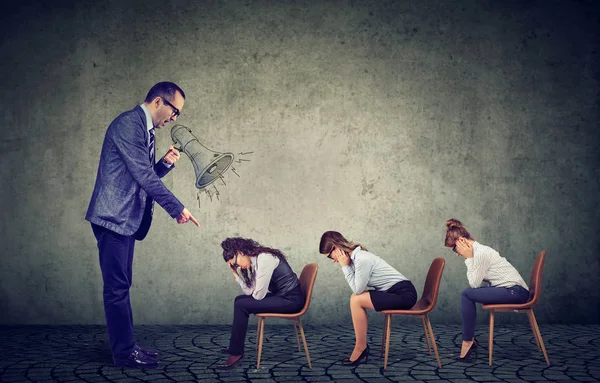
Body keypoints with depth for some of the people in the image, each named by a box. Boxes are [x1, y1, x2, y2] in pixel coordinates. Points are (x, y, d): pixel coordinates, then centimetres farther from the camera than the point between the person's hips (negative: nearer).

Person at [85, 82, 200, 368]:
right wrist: (177, 208, -15)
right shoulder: (128, 124, -14)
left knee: (121, 286, 13)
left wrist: (165, 163, 3)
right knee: (117, 287, -3)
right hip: (114, 216, -10)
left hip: (127, 219, 10)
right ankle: (125, 352, 3)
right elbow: (143, 176, -19)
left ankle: (125, 346, 19)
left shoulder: (146, 130, 17)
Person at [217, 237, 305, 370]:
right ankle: (235, 346, 19)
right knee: (239, 300, 12)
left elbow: (258, 295, -19)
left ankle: (236, 353, -5)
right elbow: (250, 291, 6)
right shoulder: (254, 261, 10)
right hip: (280, 296, 10)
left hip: (291, 299, -10)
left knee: (241, 306, -14)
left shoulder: (264, 259, -19)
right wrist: (235, 273, 4)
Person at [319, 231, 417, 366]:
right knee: (356, 299, 4)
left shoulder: (362, 259, -21)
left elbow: (357, 289, -13)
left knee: (356, 301, -15)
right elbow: (357, 290, 7)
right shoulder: (355, 256, 8)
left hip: (404, 293, -10)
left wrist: (345, 266, -11)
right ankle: (362, 347, 7)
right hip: (394, 291, 10)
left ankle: (360, 348, -4)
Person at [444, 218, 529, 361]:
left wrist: (469, 258, -11)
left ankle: (468, 342, -6)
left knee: (467, 294, -14)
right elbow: (476, 283, 10)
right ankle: (469, 339, 9)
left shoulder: (481, 252, -16)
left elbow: (474, 283, -13)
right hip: (511, 290, 10)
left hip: (516, 291, -10)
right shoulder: (477, 250, 12)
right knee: (468, 293, 7)